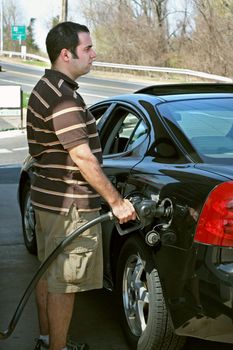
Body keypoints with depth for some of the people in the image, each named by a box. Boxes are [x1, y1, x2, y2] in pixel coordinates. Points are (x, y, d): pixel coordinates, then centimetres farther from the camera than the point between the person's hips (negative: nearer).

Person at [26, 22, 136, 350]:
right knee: (64, 283, 1)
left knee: (48, 274, 19)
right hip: (69, 206, -11)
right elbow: (81, 156, -25)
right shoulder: (63, 95, -21)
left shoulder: (45, 88, 12)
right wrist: (116, 201, -21)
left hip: (48, 198, 11)